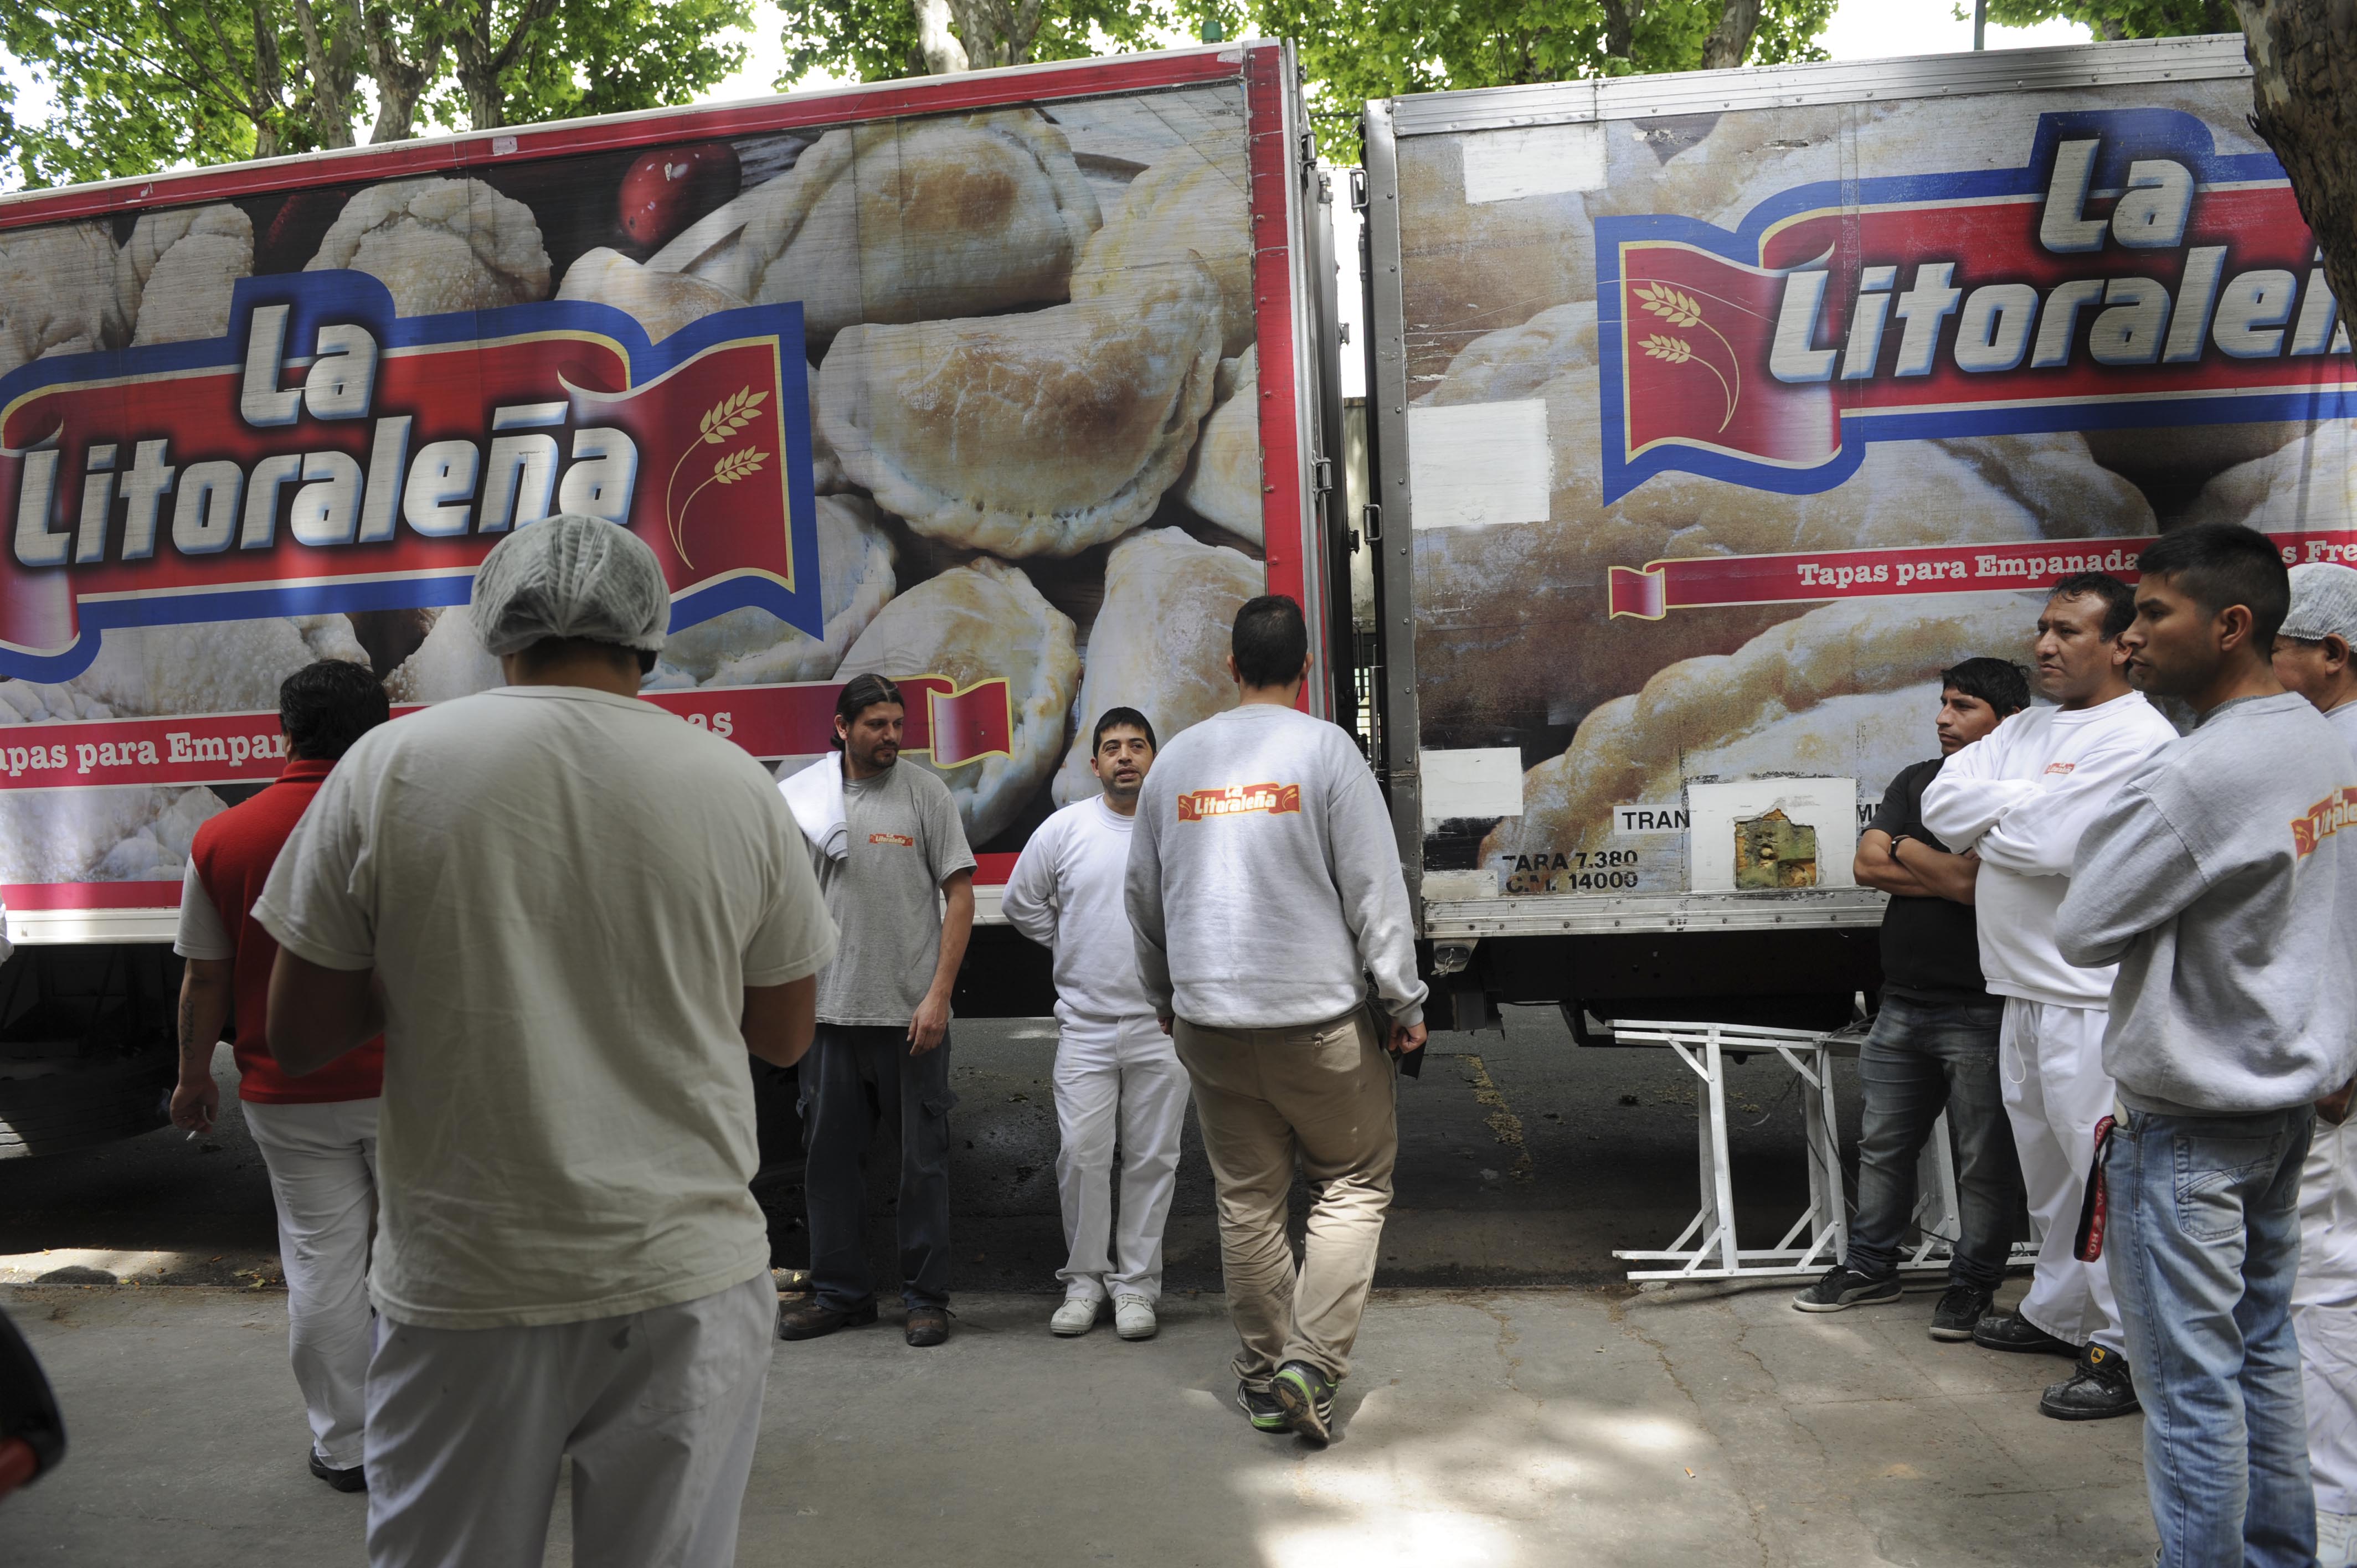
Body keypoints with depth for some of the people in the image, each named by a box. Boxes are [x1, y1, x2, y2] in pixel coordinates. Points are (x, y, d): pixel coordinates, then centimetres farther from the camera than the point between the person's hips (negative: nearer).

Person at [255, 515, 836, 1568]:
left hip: (463, 1278, 0)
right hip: (688, 1278, 1)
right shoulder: (736, 783, -2)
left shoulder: (388, 766, -4)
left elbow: (298, 1040, 2)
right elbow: (785, 1037, 7)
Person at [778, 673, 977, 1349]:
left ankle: (926, 1297, 15)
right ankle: (841, 1292, 24)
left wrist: (938, 995, -11)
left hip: (911, 1013, -3)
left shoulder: (925, 792, -1)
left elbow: (960, 896, -4)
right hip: (831, 1008, 4)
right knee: (828, 1154, 10)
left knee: (923, 1159, 3)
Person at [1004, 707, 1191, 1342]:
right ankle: (1085, 1277, 16)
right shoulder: (1064, 828, 3)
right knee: (1081, 1155, 0)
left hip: (1162, 1022, -1)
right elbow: (1020, 903, 13)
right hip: (1085, 1023, 1)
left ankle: (1136, 1283, 17)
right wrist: (1072, 948, 10)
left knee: (1152, 1159, 6)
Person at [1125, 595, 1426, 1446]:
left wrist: (1164, 996, 28)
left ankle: (1265, 1374, 23)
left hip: (1208, 1019, 4)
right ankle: (1311, 1362, 2)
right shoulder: (1325, 749, -7)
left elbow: (1145, 894, 15)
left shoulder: (1176, 759, 6)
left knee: (1247, 1200, 14)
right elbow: (1375, 888, -9)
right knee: (1353, 1185, 11)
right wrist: (1405, 1002, 0)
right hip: (1320, 1020, -4)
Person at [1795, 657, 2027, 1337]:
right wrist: (1950, 875, -12)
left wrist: (1903, 848, -6)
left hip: (1981, 1012, -6)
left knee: (1984, 1159, 6)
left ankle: (1973, 1282, 22)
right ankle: (1870, 1267, 29)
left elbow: (1976, 880, -21)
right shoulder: (1915, 782, 11)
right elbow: (1868, 865, 1)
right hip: (1903, 1002, 7)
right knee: (1882, 1145, 15)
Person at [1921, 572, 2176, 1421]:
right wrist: (2025, 805, -11)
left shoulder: (2138, 738, -14)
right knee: (2049, 1165, 19)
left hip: (2092, 998, -9)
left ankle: (2126, 1350, 8)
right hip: (2024, 990, 9)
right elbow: (1942, 800, 3)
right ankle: (2057, 1311, 33)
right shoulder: (2028, 726, 14)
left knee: (2106, 1172, -3)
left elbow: (2044, 843, -22)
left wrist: (1983, 838, -3)